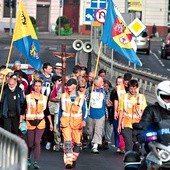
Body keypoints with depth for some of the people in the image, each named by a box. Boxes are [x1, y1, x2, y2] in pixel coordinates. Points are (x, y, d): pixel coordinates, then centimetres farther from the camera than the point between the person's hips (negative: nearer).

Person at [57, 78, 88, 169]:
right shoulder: (63, 96, 9)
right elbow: (60, 110, 15)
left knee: (77, 142, 4)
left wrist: (84, 120, -14)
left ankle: (74, 159, 26)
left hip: (77, 122, 0)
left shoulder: (81, 97, 4)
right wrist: (58, 124, 16)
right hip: (65, 121, 0)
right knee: (67, 141, -13)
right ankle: (68, 162, -16)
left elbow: (84, 110, 3)